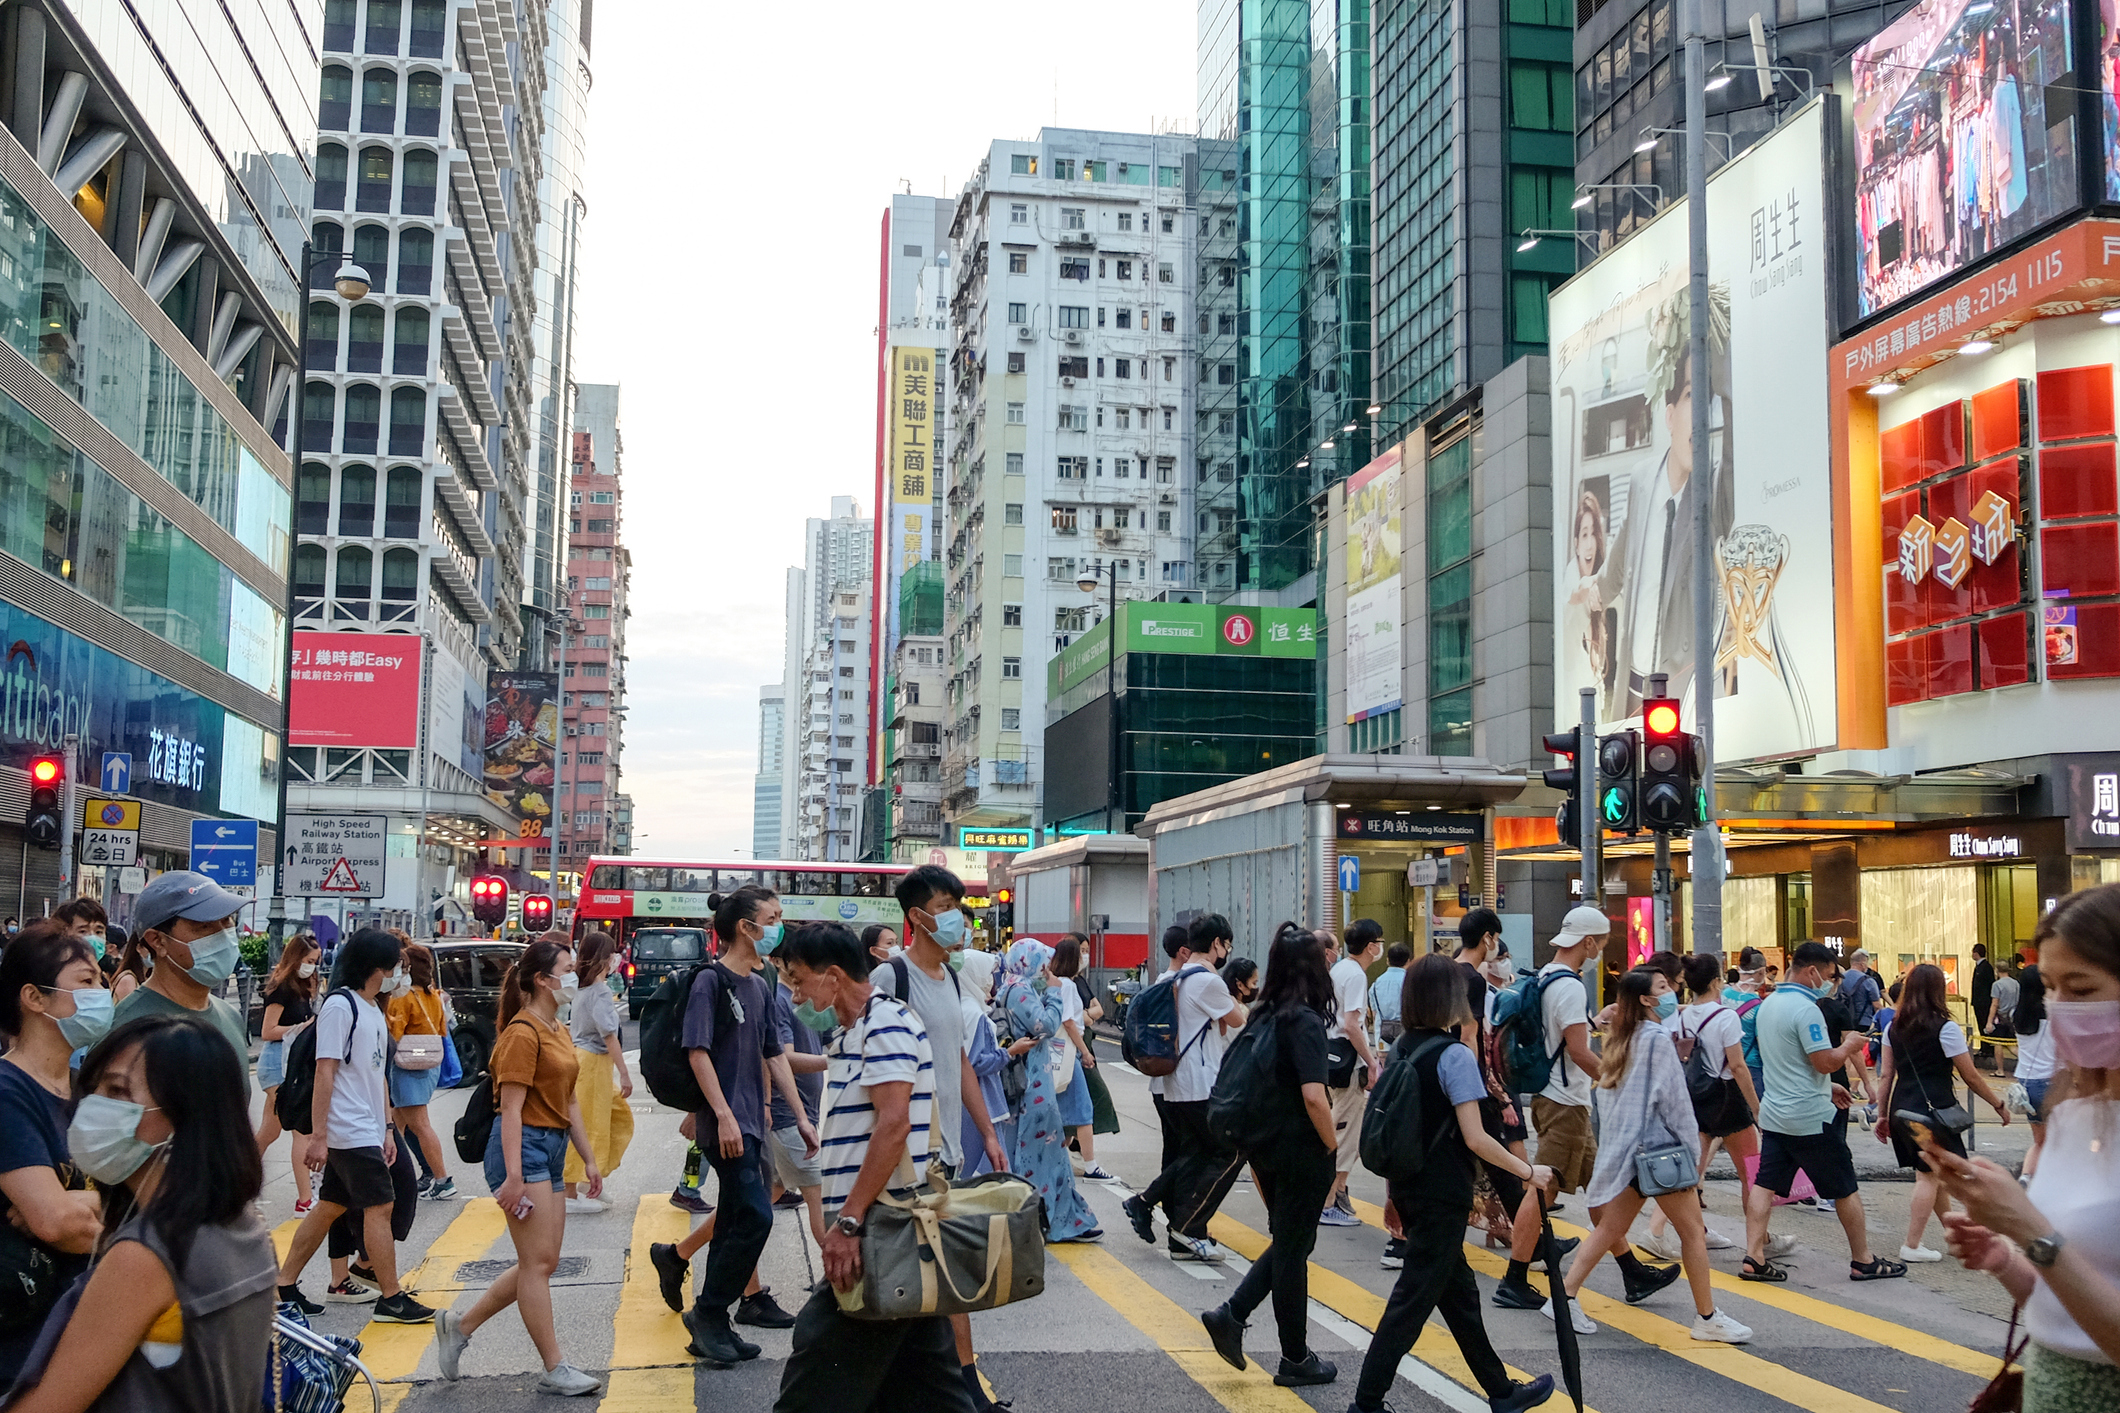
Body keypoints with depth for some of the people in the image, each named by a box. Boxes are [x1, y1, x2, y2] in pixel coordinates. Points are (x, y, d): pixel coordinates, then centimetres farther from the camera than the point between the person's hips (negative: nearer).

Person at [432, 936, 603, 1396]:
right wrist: (513, 1175, -22)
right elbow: (511, 1108, -17)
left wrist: (588, 1159, 18)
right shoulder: (524, 1032, -12)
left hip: (552, 1149, 10)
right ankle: (555, 1370, 0)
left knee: (542, 1263, 10)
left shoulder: (560, 1031, 16)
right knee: (538, 1262, -5)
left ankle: (459, 1325, 23)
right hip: (524, 1147, -10)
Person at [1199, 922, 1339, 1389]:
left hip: (1264, 1145, 7)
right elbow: (1314, 1096, -26)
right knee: (1293, 1248, 4)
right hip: (1302, 1152, -7)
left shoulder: (1262, 1017, 6)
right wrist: (1333, 1144, -11)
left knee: (1287, 1242, 20)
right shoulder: (1304, 1022, -18)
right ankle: (1296, 1361, 16)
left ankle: (1231, 1314, 8)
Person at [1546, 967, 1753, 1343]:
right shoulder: (1658, 1038, -14)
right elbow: (1673, 1099, -14)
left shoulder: (1620, 1039, 11)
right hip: (1658, 1145, -8)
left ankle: (1564, 1297, 8)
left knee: (1611, 1228, 12)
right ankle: (1707, 1318, 8)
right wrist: (1691, 1146, -4)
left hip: (1625, 1149, 8)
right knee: (1693, 1230, 2)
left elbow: (1606, 1093, 16)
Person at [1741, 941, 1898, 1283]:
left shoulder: (1768, 1004, 11)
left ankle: (1754, 1258, -1)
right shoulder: (1805, 1009, -18)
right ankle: (1863, 1261, 15)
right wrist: (1849, 1046, -1)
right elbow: (1826, 1062, -20)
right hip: (1809, 1118, -8)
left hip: (1773, 1113, 8)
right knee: (1845, 1188, 6)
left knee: (1765, 1184, 5)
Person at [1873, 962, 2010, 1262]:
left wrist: (1883, 1114, 15)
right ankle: (1912, 1246, 1)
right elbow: (1971, 1077, -7)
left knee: (1933, 1172, 17)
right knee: (1929, 1175, 1)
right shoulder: (1945, 1029, -11)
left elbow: (1886, 1075, 8)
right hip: (1934, 1109, -6)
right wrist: (1999, 1104, 5)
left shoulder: (1895, 1028, 7)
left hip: (1903, 1109, 6)